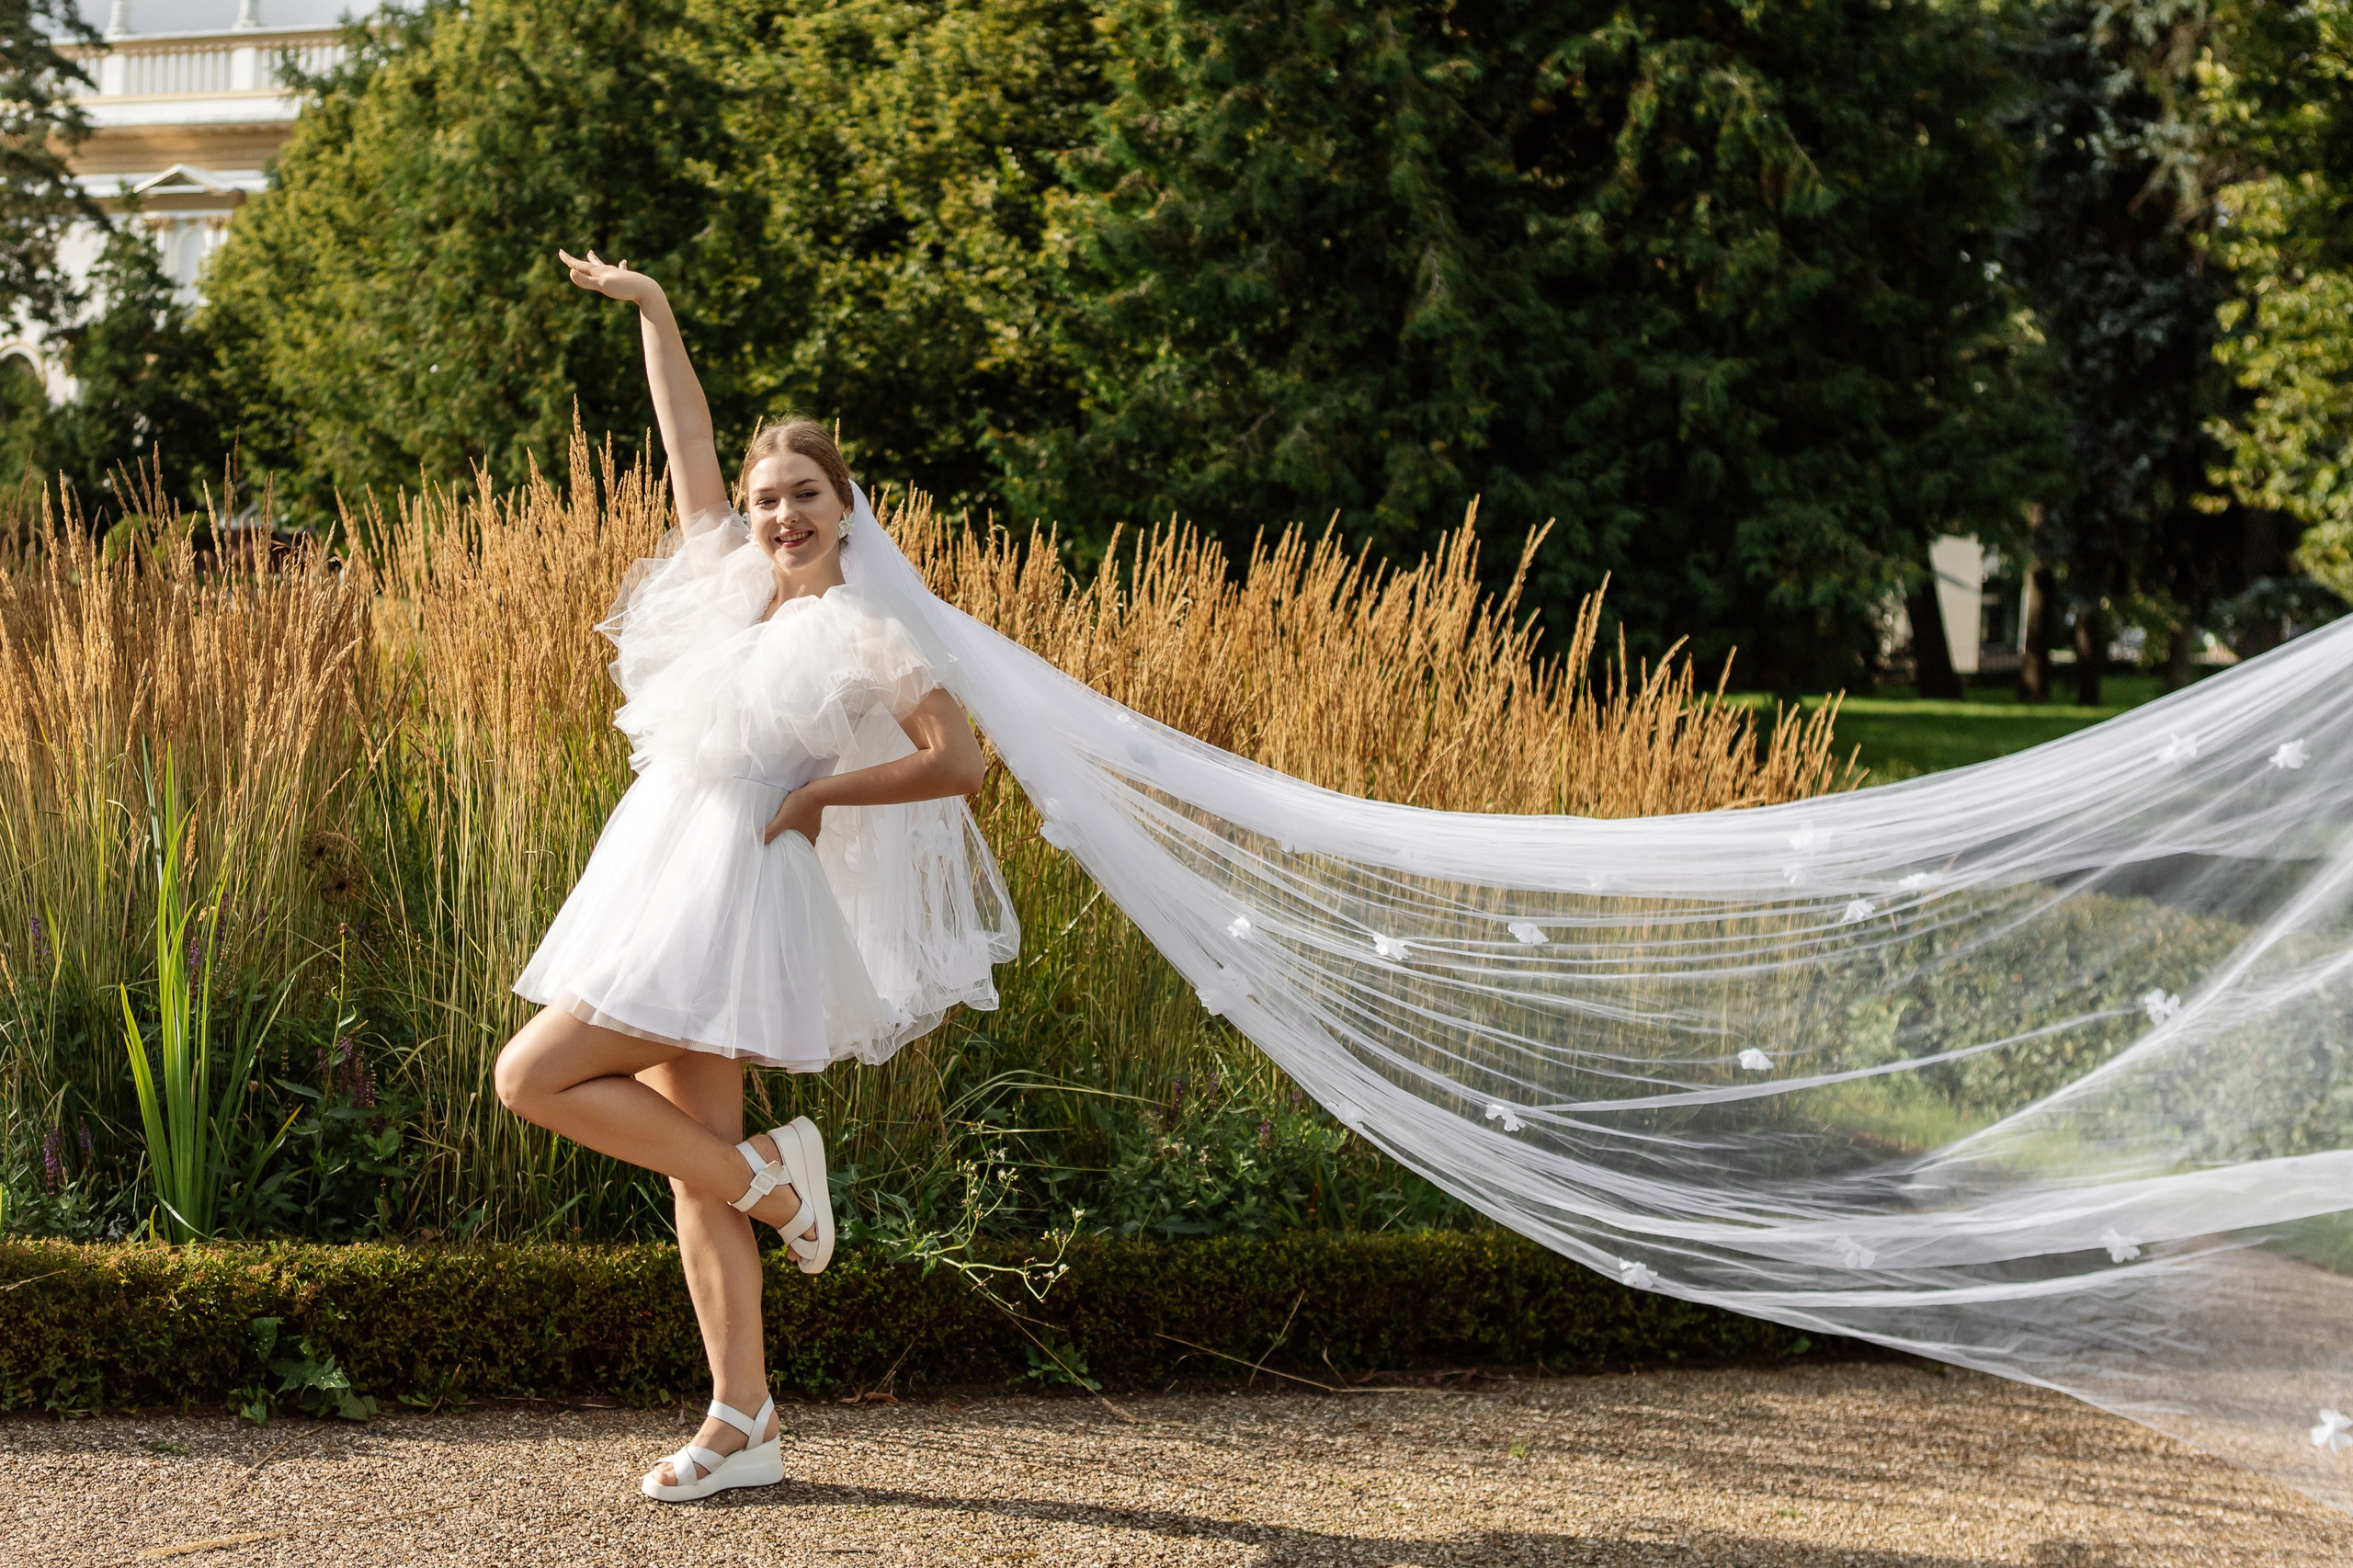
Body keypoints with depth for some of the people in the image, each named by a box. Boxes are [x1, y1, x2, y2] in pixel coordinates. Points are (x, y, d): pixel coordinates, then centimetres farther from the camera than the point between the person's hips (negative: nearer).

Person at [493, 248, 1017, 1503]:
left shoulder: (861, 633, -8)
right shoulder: (726, 578, 9)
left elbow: (958, 761, -11)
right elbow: (688, 437, 16)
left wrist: (818, 794, -10)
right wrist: (650, 309, 16)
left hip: (734, 901, -7)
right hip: (667, 886, 7)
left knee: (531, 1078, -12)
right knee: (696, 1154, 7)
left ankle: (766, 1170, -2)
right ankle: (744, 1423, 11)